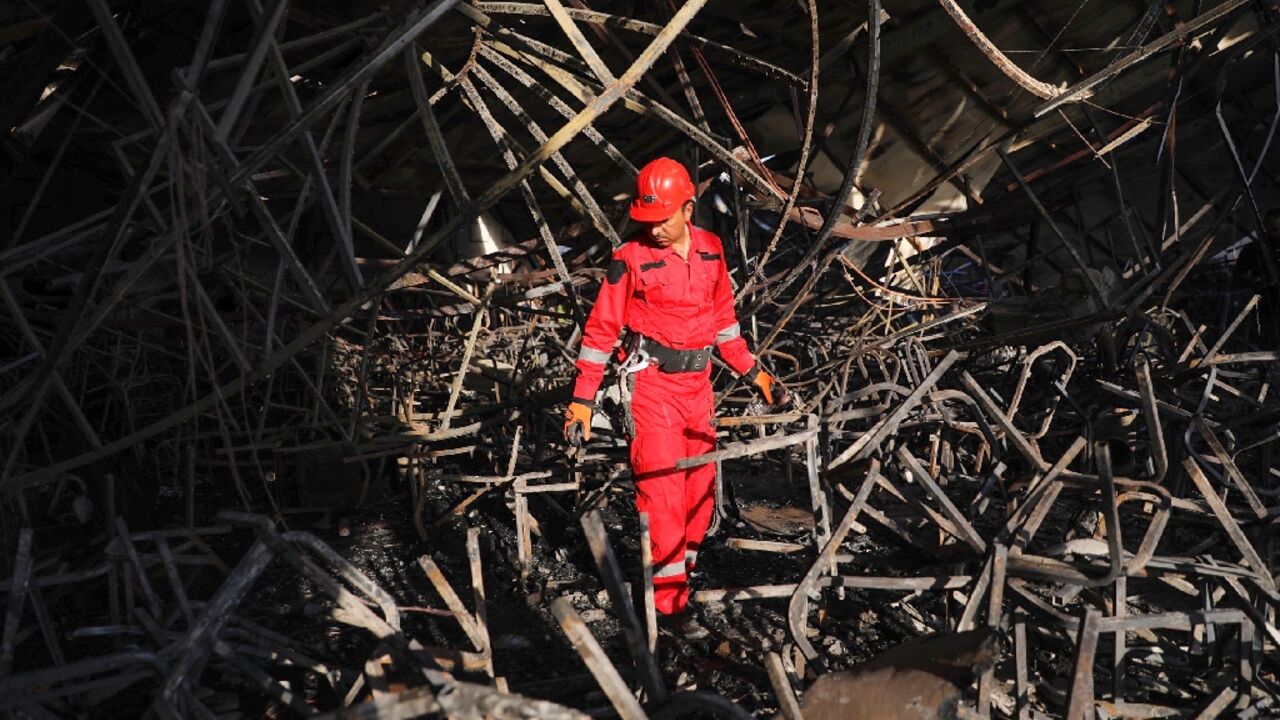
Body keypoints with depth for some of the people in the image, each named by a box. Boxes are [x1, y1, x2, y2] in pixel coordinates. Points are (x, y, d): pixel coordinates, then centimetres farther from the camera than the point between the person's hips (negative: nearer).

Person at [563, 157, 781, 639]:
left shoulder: (710, 250, 6)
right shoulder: (631, 258, -9)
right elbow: (601, 329, -6)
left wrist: (753, 372, 17)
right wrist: (583, 398, -10)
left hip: (698, 381, 6)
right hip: (652, 381, -5)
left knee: (701, 486, 12)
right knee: (662, 490, -7)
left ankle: (684, 571, 30)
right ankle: (669, 601, -3)